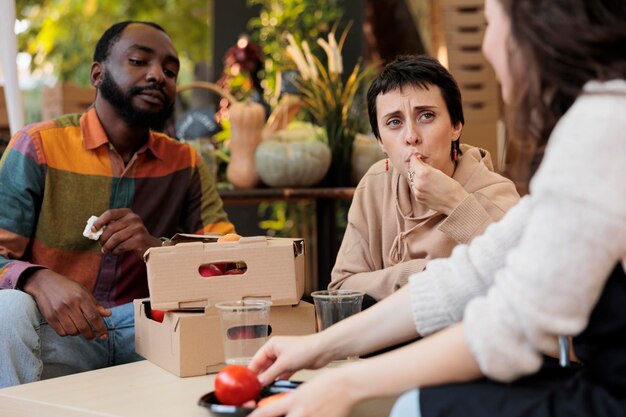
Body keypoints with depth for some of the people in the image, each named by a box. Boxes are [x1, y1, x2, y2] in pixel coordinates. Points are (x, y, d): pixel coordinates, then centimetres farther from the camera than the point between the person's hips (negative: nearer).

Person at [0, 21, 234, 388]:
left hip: (145, 327, 3)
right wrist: (39, 281, -32)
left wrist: (158, 248, -20)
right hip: (58, 330, -2)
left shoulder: (184, 163, 8)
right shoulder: (38, 146, -3)